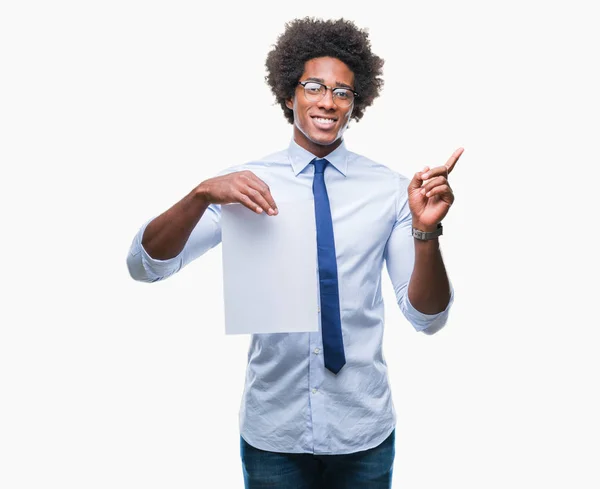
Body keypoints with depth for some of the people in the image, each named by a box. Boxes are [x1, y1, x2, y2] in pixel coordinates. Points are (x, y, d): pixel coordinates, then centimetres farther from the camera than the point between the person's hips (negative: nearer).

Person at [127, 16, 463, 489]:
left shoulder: (389, 188, -5)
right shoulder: (244, 184, -5)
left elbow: (428, 317, -8)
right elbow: (144, 265, -12)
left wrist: (426, 231, -25)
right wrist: (203, 194, -29)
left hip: (363, 431, 1)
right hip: (272, 432, 0)